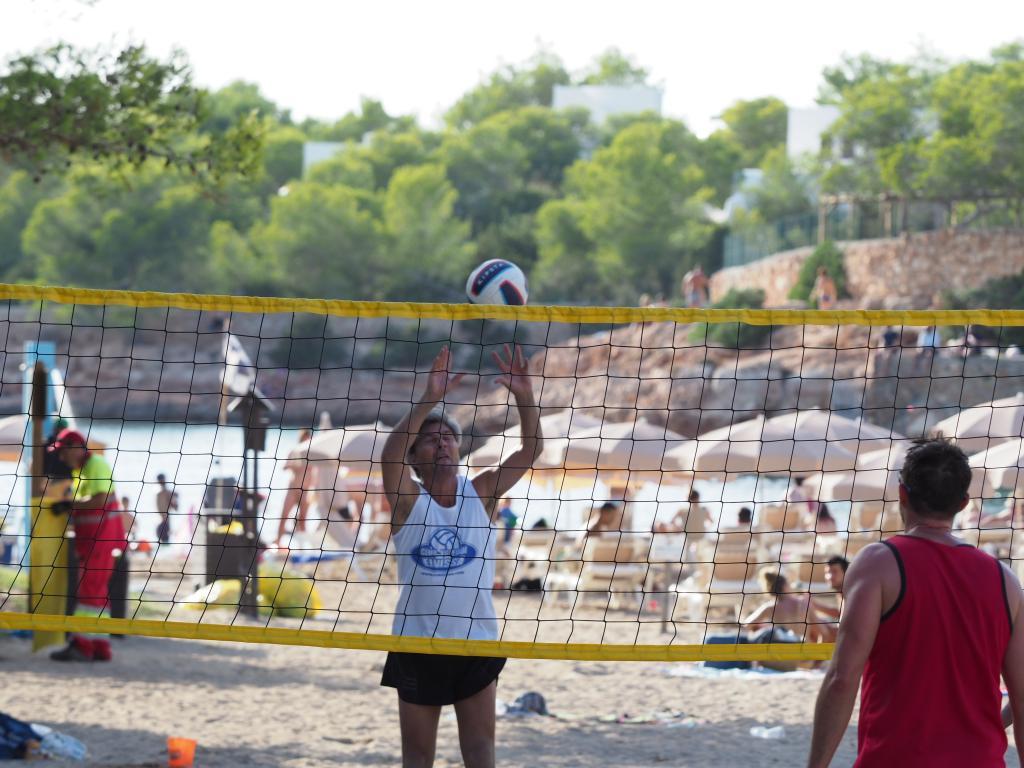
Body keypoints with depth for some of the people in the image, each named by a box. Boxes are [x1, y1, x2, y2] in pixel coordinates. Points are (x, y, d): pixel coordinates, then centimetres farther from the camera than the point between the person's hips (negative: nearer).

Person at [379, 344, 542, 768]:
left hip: (476, 642, 1)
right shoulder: (408, 498, -5)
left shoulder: (481, 492, 1)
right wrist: (429, 400, -36)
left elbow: (529, 452, -10)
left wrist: (524, 396, -27)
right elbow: (390, 456, -25)